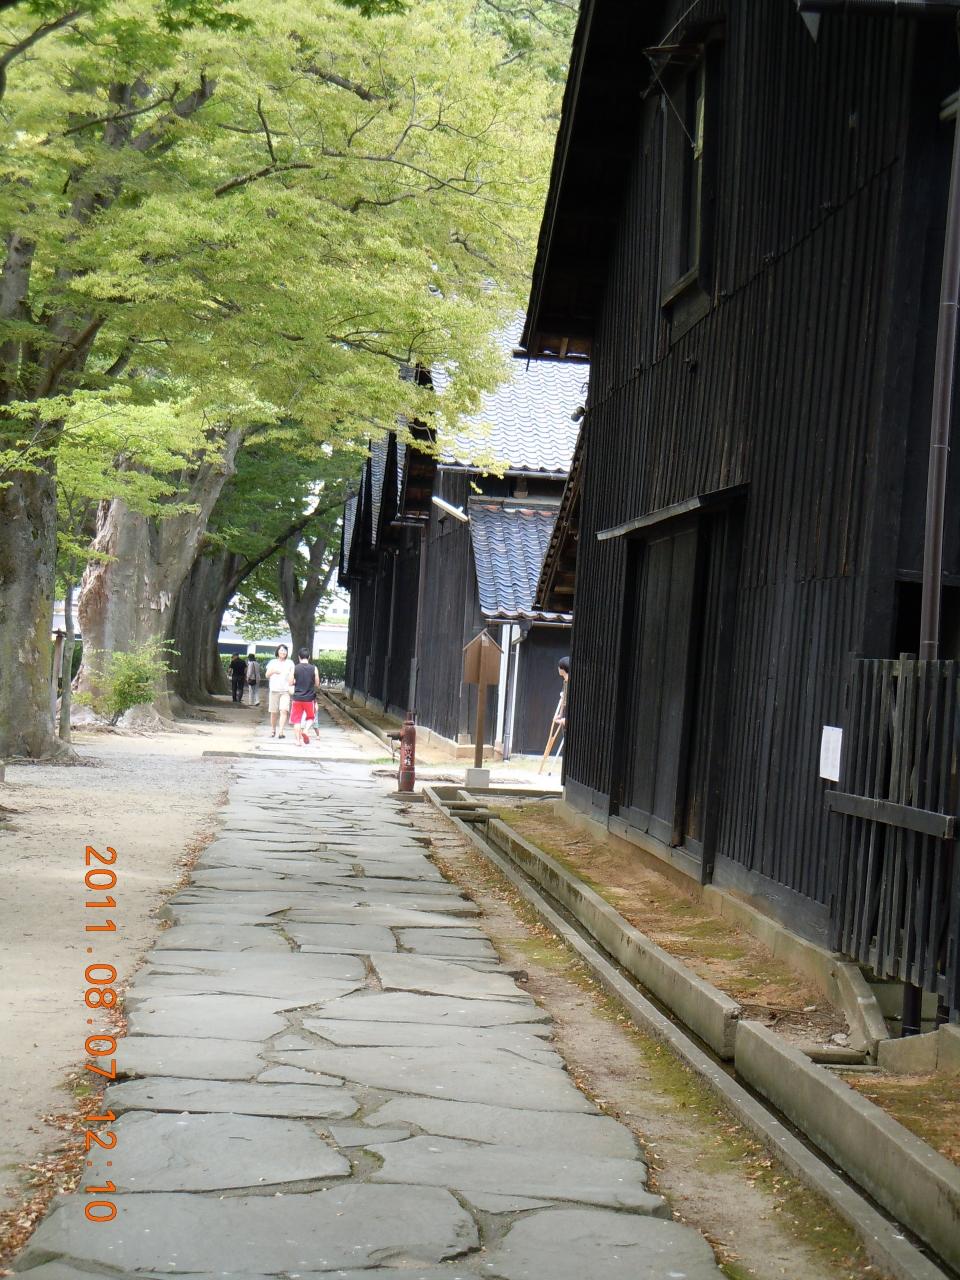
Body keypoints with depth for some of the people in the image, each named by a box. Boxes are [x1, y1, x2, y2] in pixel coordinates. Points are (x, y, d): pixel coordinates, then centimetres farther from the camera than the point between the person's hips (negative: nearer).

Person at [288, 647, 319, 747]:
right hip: (309, 697, 0)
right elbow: (317, 683, 1)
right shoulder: (314, 668, -6)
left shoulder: (295, 668, -6)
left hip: (297, 697, 0)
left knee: (297, 719, 9)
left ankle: (298, 740, 5)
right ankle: (305, 729, -6)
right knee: (310, 717, 19)